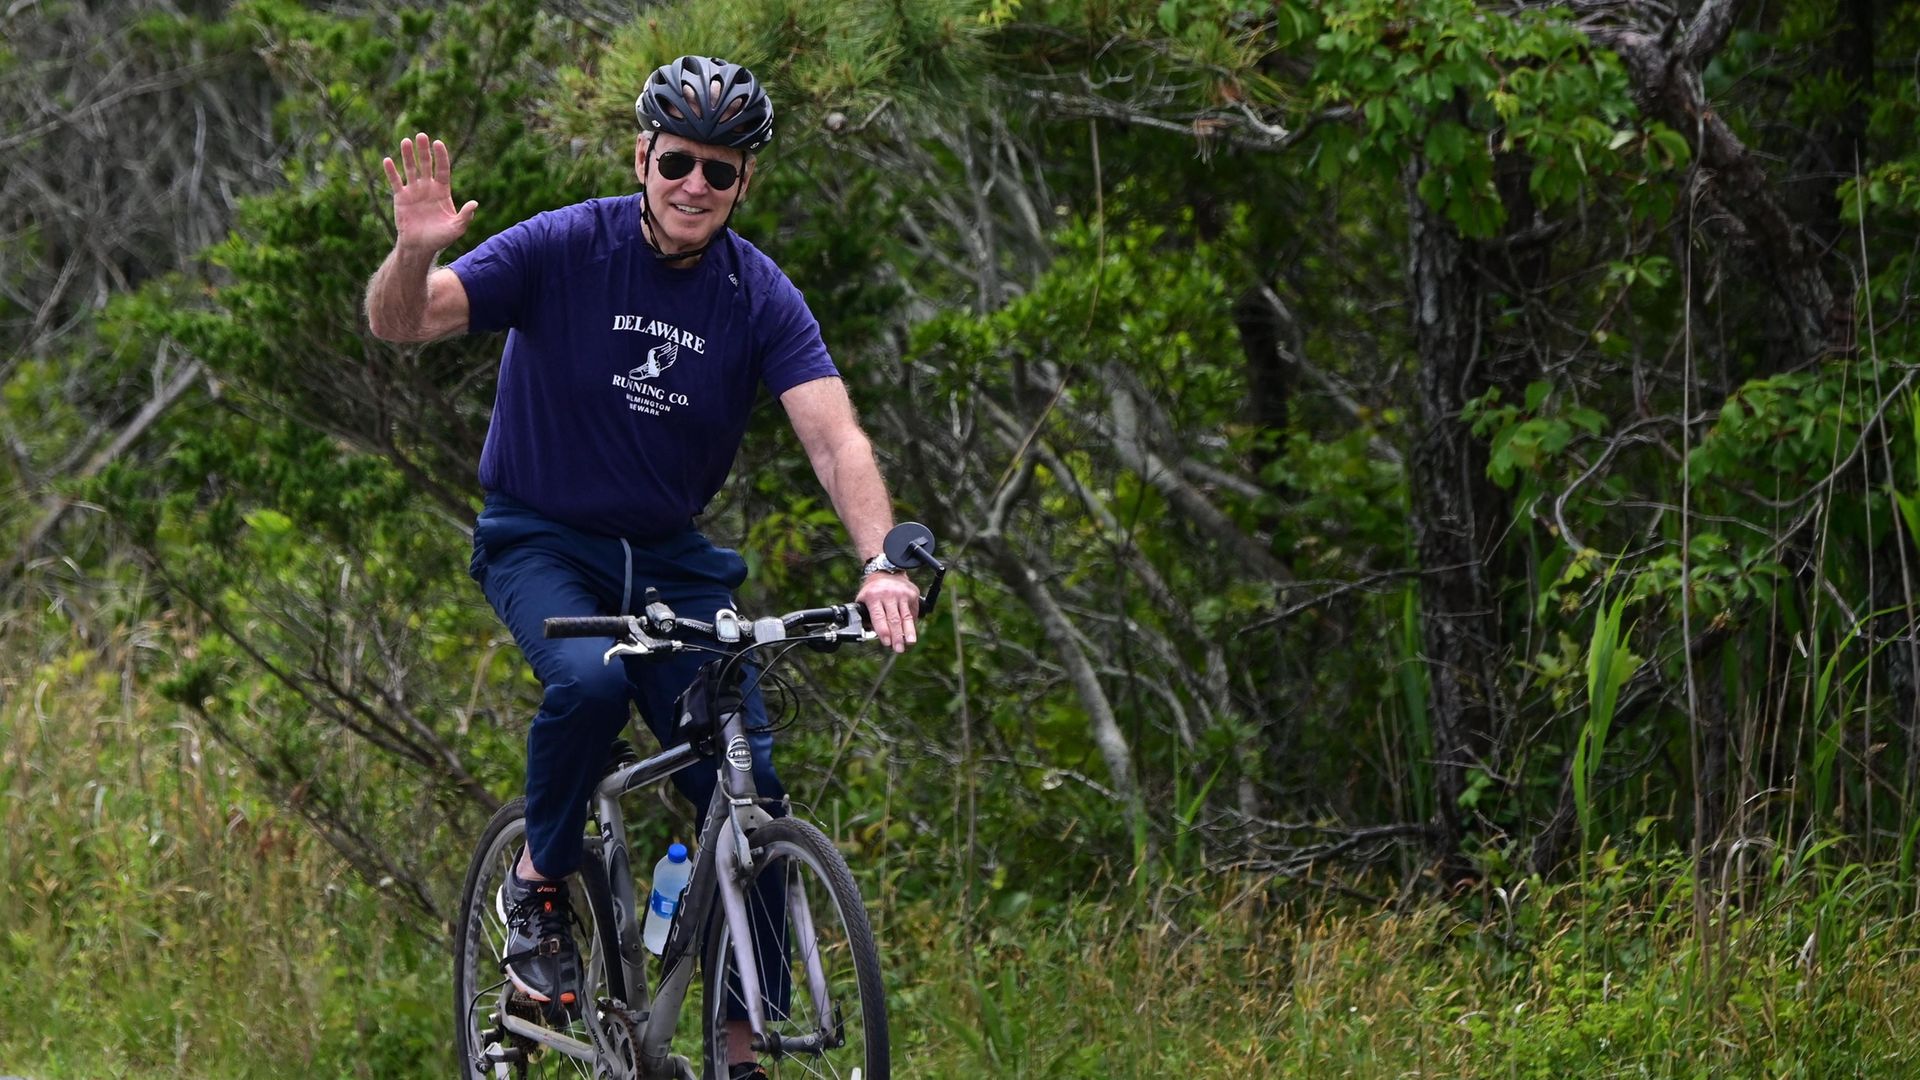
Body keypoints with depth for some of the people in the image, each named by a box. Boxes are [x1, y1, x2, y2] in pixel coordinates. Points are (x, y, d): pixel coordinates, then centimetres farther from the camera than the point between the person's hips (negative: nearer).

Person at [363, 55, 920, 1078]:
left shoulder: (760, 297, -9)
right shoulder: (564, 248, -14)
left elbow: (834, 437, -19)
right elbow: (400, 321, -20)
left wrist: (881, 562, -37)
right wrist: (415, 251, -44)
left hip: (672, 559, 3)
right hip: (541, 542, -3)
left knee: (751, 788, -11)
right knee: (589, 677, -35)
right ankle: (538, 883, -8)